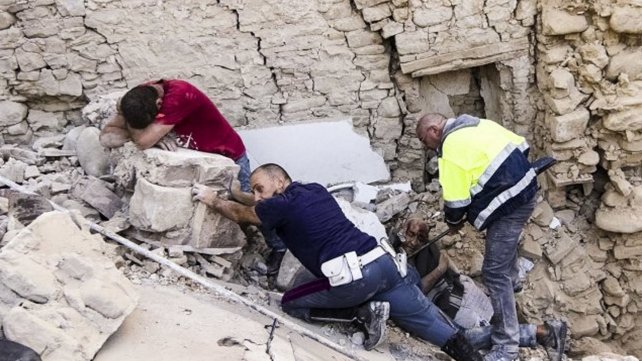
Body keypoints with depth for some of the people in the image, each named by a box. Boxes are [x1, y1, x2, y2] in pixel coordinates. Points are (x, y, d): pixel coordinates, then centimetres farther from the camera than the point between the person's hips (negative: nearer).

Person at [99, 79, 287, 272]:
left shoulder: (178, 96, -39)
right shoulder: (139, 98, -17)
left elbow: (144, 142, -41)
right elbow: (106, 137, -21)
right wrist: (150, 133, -33)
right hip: (193, 159, 6)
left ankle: (278, 248, 26)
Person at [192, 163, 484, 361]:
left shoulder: (282, 205, 2)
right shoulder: (316, 189, 22)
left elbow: (239, 214, 21)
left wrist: (212, 199, 38)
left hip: (353, 278, -7)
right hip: (383, 262, 8)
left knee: (291, 304, 12)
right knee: (427, 320, 12)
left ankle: (364, 313, 1)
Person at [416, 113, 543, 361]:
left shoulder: (452, 149, -16)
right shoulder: (477, 124, 9)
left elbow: (456, 202, -14)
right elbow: (521, 146, 13)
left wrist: (454, 222, 6)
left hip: (509, 205, -10)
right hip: (525, 188, 10)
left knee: (494, 273, -8)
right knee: (505, 241, 37)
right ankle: (510, 280, 64)